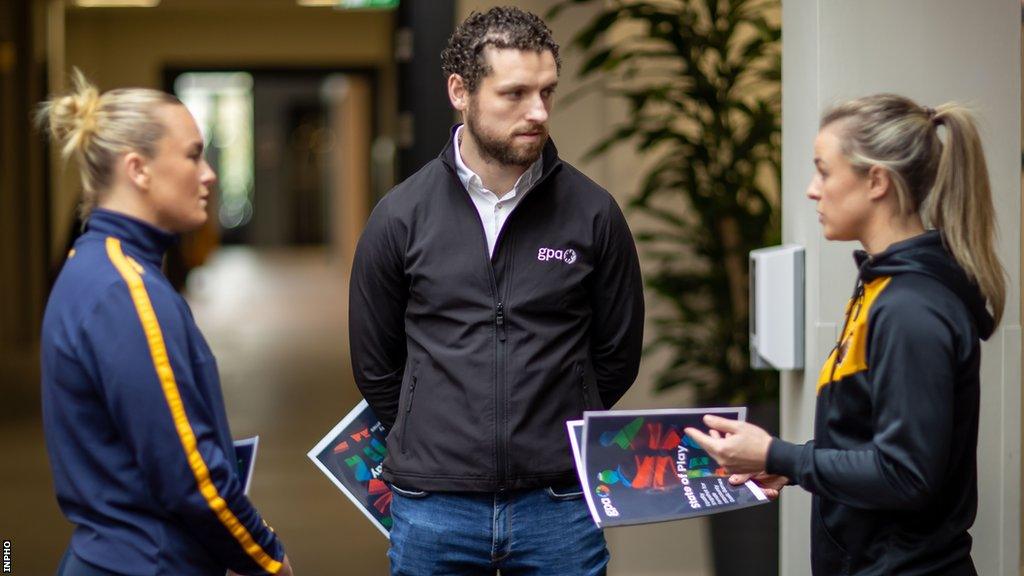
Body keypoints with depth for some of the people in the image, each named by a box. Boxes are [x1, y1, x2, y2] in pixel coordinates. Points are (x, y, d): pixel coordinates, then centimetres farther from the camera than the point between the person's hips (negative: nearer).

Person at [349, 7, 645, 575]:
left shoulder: (593, 213, -2)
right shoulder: (400, 217, -1)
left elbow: (617, 356, 8)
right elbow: (375, 367, 9)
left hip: (559, 505, 0)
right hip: (433, 507, 0)